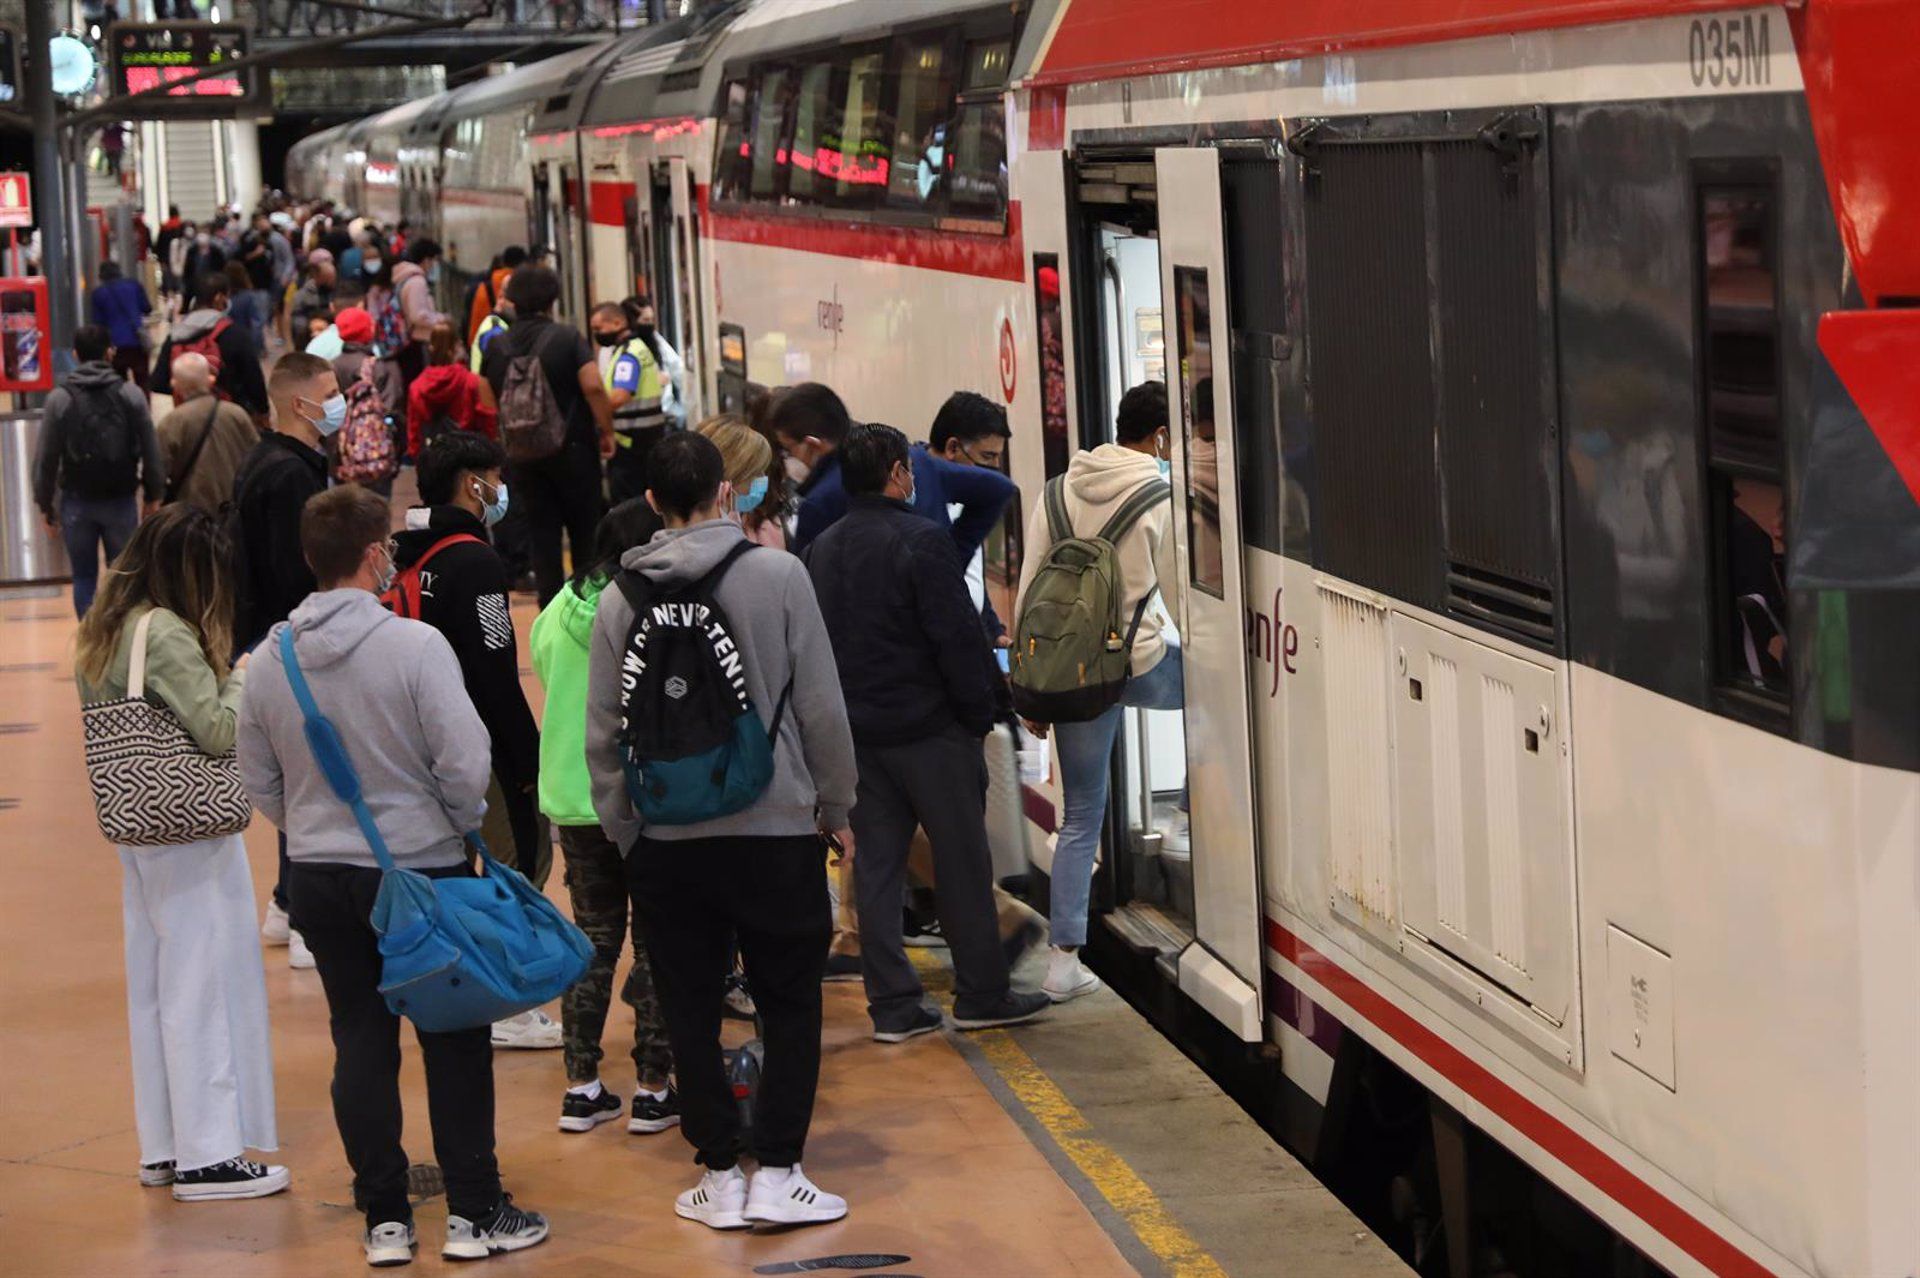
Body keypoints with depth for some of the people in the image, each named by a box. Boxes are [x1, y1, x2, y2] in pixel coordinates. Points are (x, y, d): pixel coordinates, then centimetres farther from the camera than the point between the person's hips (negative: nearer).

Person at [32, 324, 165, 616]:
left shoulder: (59, 398, -4)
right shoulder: (130, 394, -4)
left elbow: (46, 458, -2)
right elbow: (152, 452, -3)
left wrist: (45, 505, 7)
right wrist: (154, 496, 8)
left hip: (76, 503, 0)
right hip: (121, 501, 0)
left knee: (84, 578, 9)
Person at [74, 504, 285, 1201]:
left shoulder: (102, 632, 9)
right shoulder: (167, 634, -18)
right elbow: (219, 732, -21)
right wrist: (244, 678, -4)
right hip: (193, 831, -9)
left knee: (154, 982, 14)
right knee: (203, 985, -1)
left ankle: (162, 1145, 22)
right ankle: (208, 1156, 4)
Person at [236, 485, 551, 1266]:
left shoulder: (269, 661, -2)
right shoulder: (413, 646, -17)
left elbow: (260, 782, 7)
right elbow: (464, 762, -18)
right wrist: (466, 826, 1)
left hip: (319, 878, 4)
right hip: (423, 868, -4)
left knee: (360, 1043, 11)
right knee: (455, 1040, 7)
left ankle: (384, 1216, 14)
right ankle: (473, 1213, 12)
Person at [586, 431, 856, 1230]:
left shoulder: (623, 596, -1)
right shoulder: (776, 574, -7)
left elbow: (602, 729, 2)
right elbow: (821, 706, -5)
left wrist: (619, 827, 14)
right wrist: (836, 805, 7)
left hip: (664, 841, 2)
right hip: (775, 827, -2)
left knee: (690, 1013, 10)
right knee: (790, 1004, 8)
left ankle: (719, 1175, 13)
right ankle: (777, 1173, 4)